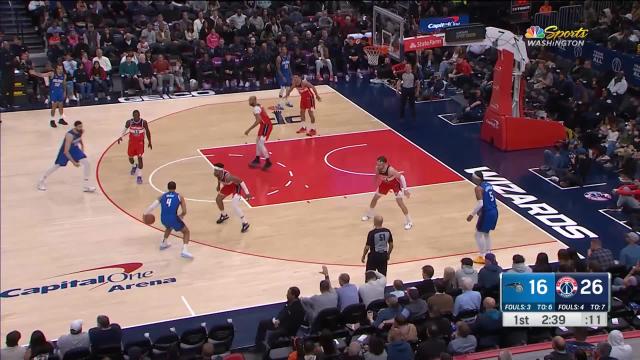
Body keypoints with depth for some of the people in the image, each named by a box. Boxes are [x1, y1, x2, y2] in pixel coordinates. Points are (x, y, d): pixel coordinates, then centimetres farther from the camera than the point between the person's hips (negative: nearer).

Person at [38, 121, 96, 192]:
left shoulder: (81, 131, -15)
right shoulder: (70, 135, -37)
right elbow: (66, 151, -35)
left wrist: (82, 150, 11)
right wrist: (73, 162, -33)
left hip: (74, 148, 6)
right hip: (65, 151, -6)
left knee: (86, 163, -9)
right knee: (56, 166, 5)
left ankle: (86, 186, -2)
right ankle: (42, 181, 28)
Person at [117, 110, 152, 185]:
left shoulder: (143, 122, -17)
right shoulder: (129, 122, -14)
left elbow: (147, 131, -2)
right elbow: (125, 129, 7)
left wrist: (149, 142, 3)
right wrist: (121, 136, -7)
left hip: (140, 142, -2)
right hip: (132, 142, 2)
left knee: (140, 158, -13)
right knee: (130, 157, 15)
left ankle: (139, 176, -6)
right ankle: (134, 166, 51)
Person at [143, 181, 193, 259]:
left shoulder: (162, 196, 13)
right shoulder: (179, 197, 6)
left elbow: (153, 205, 0)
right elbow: (184, 212, 1)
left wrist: (146, 213, 10)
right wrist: (180, 216, 22)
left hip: (163, 219, 4)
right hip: (173, 218, -4)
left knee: (169, 227, 40)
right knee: (186, 232, 14)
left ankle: (163, 244, 49)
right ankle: (184, 251, -5)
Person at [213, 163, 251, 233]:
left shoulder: (227, 176, -40)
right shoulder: (218, 174, -18)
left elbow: (240, 181, -33)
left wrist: (247, 193, -31)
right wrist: (219, 185, 25)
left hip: (236, 186, -8)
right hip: (228, 186, 9)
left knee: (234, 206, -20)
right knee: (218, 199, 17)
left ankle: (245, 223, -7)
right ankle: (224, 215, 42)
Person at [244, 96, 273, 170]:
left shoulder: (256, 108, -20)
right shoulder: (258, 106, 10)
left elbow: (258, 120, -31)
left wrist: (249, 130, -30)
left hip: (266, 125, -11)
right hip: (264, 125, 11)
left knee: (260, 143, -13)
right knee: (258, 141, 20)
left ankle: (268, 162, -11)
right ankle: (257, 160, 30)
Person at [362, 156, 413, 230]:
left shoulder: (390, 170, -42)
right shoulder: (377, 168, -26)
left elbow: (401, 177, -30)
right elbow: (377, 177, -2)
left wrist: (405, 189, -27)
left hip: (395, 183, -6)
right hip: (385, 183, 6)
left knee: (400, 202, -12)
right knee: (375, 197, 13)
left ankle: (409, 222, 1)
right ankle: (369, 214, 38)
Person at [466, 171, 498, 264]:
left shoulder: (478, 188, -15)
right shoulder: (489, 185, 12)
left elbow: (480, 203, -22)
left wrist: (472, 214, -13)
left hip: (487, 213, -9)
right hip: (494, 211, 9)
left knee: (478, 234, 6)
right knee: (486, 233, 24)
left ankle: (483, 257, 9)